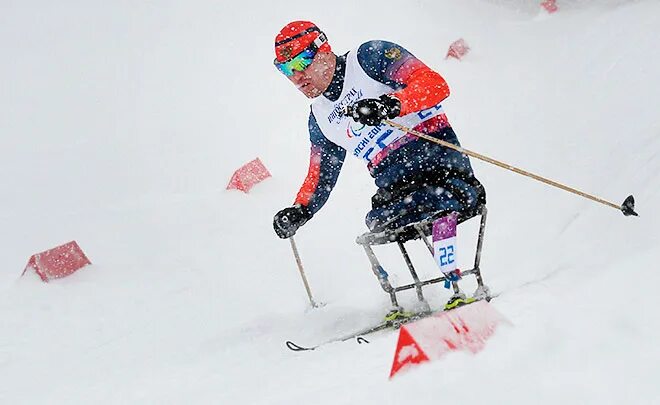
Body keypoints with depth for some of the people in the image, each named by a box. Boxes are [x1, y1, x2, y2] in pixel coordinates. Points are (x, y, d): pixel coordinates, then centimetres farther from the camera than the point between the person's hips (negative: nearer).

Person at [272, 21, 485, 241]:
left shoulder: (369, 56, 1)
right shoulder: (319, 117, 21)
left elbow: (436, 85, -10)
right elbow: (319, 177, 28)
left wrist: (390, 104, -26)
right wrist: (299, 211, 9)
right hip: (396, 187, 6)